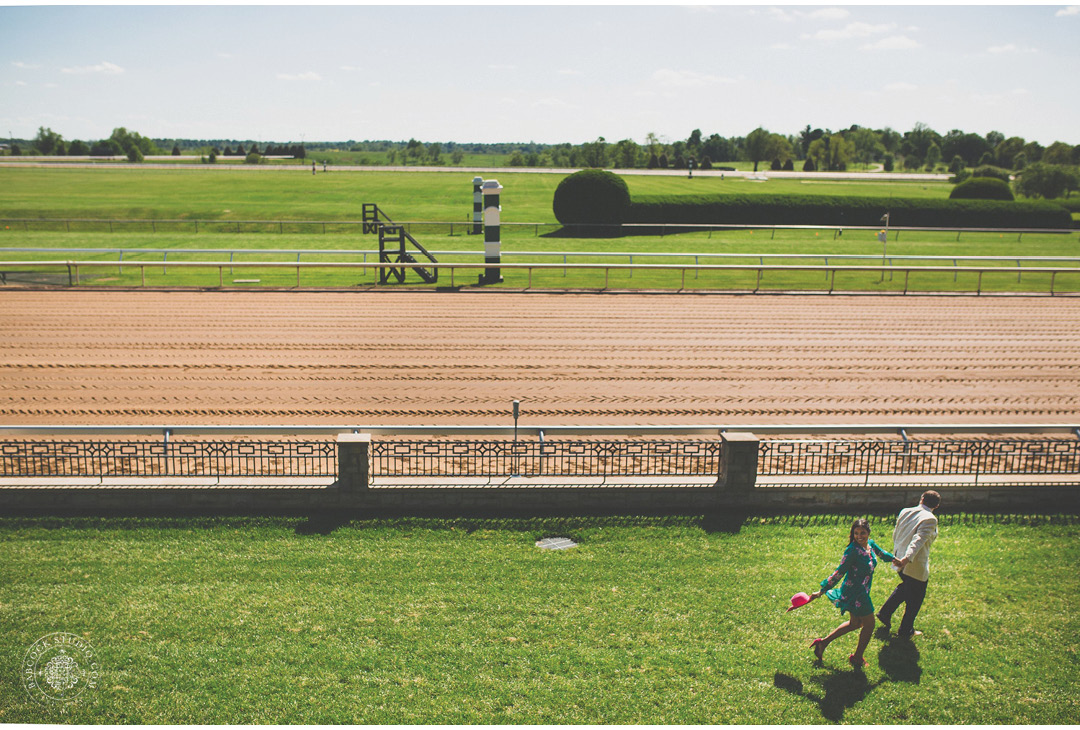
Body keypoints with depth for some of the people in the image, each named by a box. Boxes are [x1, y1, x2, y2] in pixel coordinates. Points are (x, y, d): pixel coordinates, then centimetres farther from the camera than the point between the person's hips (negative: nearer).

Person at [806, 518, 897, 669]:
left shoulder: (870, 544, -1)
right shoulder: (853, 550, -24)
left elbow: (881, 552, 23)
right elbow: (839, 572, -23)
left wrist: (895, 559, 38)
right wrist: (821, 591, -23)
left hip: (862, 592, 9)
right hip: (855, 593, -9)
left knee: (855, 623, 23)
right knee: (869, 624, 5)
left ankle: (823, 642, 31)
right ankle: (857, 658, 26)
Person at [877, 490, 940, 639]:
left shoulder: (905, 512, 2)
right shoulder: (930, 519, -19)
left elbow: (895, 534, 12)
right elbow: (919, 539, -31)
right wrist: (908, 557, -40)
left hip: (900, 558, 7)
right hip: (916, 565, -7)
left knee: (905, 587, 31)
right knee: (914, 599, 11)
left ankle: (885, 613, 33)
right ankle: (905, 631, 23)